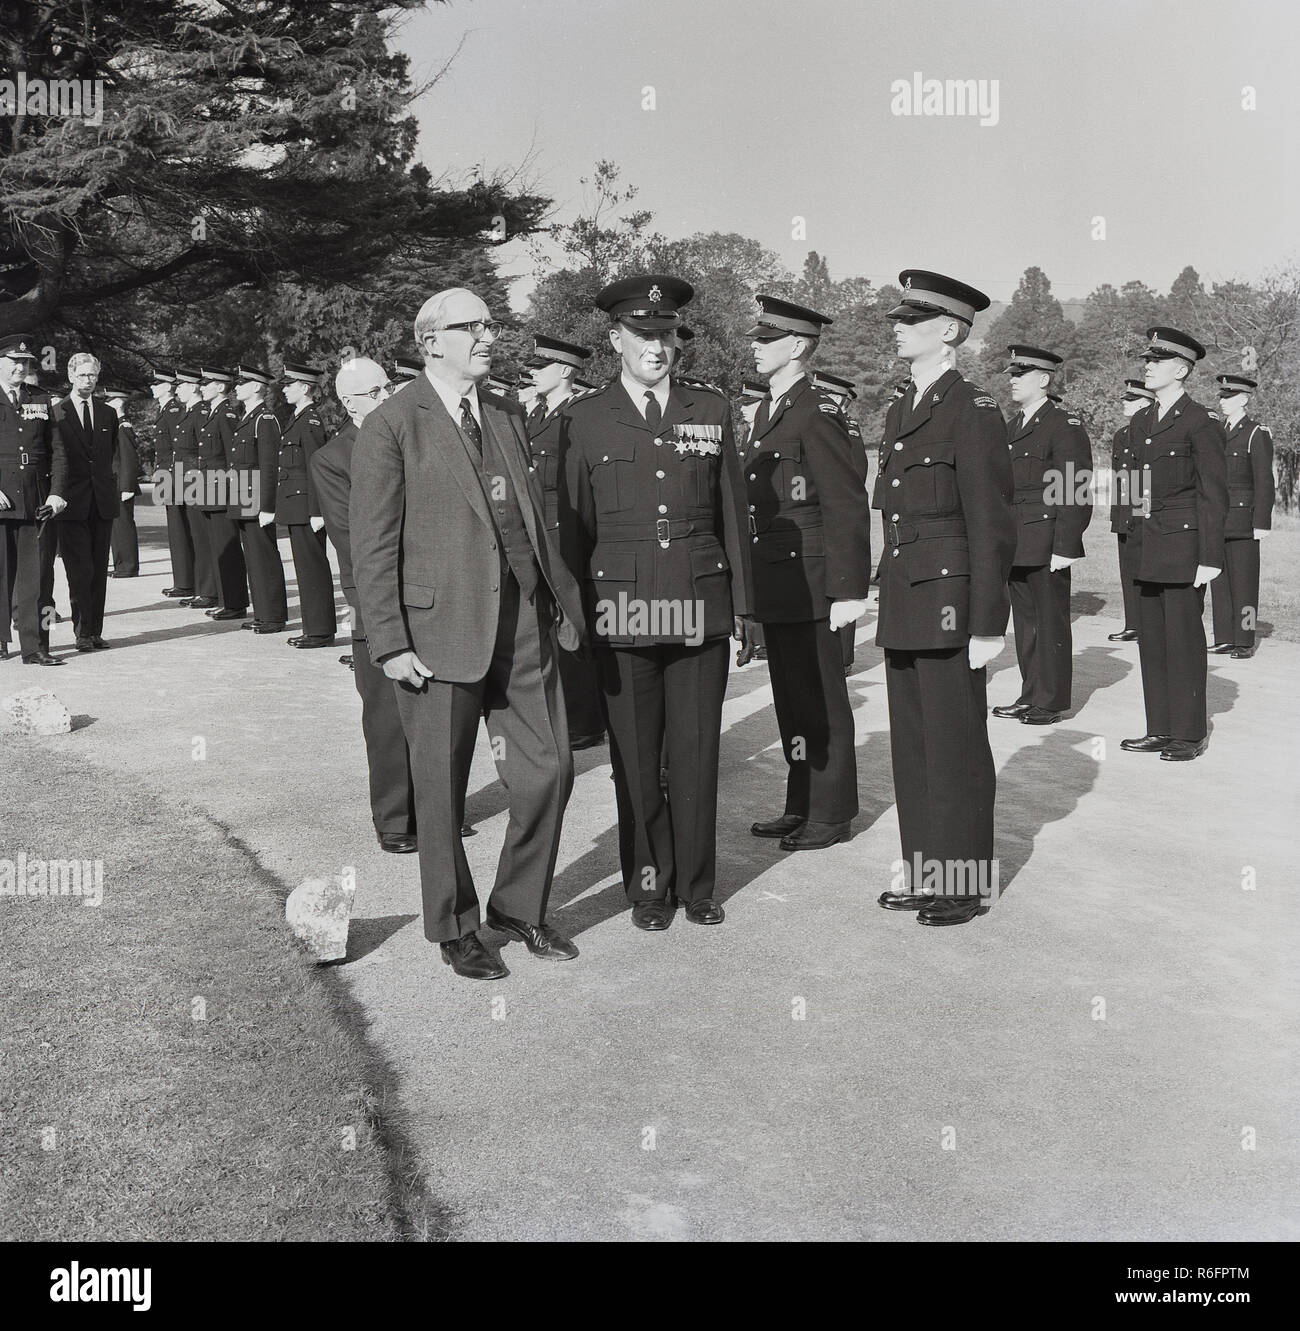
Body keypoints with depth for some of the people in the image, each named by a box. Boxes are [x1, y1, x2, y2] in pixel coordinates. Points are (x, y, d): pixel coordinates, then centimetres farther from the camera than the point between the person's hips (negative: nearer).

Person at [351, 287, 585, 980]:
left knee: (548, 772, 8)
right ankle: (454, 929, 26)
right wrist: (390, 644, -13)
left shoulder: (508, 415, 14)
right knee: (441, 792, 7)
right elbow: (373, 547, -8)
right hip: (440, 630, -5)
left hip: (522, 623, 6)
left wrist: (561, 596, 12)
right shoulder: (390, 426, -5)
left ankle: (519, 907, 29)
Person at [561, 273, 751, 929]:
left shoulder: (711, 410, 9)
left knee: (696, 755, 6)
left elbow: (732, 514, 11)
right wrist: (576, 614, 3)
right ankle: (648, 885, 22)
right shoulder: (587, 416, 4)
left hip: (701, 610, 1)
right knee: (635, 759, 7)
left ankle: (696, 884, 22)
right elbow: (574, 525, 6)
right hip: (622, 613, -1)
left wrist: (742, 605, 8)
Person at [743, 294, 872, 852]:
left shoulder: (819, 416, -12)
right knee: (789, 700, 15)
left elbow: (848, 508, -16)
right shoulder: (767, 412, 16)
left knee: (820, 702, 1)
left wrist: (849, 590, -19)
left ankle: (831, 813, 12)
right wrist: (753, 581, 17)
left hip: (810, 583, -9)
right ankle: (801, 804, 26)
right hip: (774, 585, 9)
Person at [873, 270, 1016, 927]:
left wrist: (987, 626, -15)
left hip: (951, 607, -8)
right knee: (911, 748, 13)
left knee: (956, 749, 1)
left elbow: (992, 527, -13)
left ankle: (965, 882, 13)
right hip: (903, 607, 8)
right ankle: (924, 870, 25)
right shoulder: (899, 413, 15)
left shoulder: (974, 412, -10)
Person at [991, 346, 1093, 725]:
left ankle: (1052, 701, 9)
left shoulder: (1065, 427, -9)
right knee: (1025, 622, 12)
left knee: (1051, 622, 0)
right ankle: (1030, 696, 21)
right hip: (1016, 547, 8)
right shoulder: (1014, 427, 17)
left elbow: (1076, 494, -13)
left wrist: (1065, 548, -18)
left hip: (1047, 547, -8)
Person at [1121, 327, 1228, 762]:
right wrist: (1141, 542, 17)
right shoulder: (1142, 421, 14)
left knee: (1184, 640, -3)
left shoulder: (1201, 423, -8)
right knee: (1151, 640, 9)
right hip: (1151, 547, 7)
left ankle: (1190, 734, 7)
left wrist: (1210, 558, -14)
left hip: (1185, 547, -7)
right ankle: (1162, 730, 18)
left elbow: (1213, 494, -10)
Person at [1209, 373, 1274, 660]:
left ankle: (1244, 641, 2)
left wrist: (1261, 524, -13)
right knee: (1219, 581, 7)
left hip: (1243, 521, -6)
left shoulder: (1257, 434, -5)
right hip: (1216, 522, 7)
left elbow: (1264, 482, -9)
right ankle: (1225, 638, 12)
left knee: (1244, 583, -3)